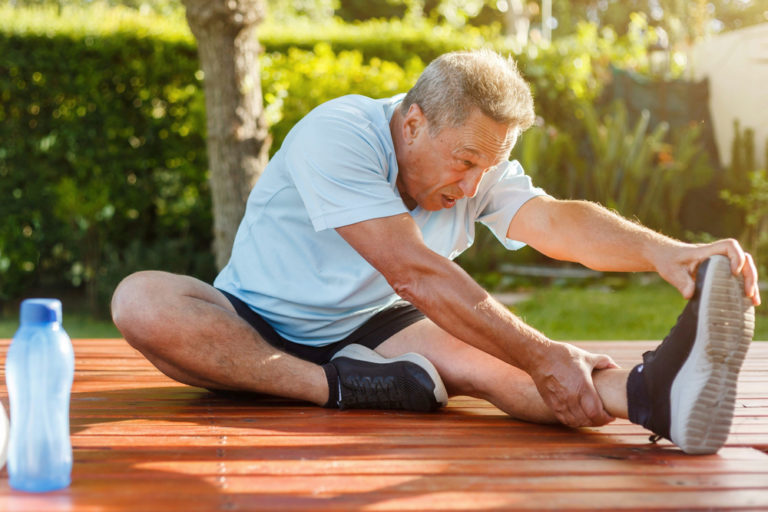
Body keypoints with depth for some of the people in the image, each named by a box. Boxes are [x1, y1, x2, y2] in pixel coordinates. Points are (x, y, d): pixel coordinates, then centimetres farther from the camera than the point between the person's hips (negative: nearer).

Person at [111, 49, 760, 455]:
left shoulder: (478, 169, -3)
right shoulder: (336, 135, -24)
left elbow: (555, 220, -22)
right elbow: (416, 274, -32)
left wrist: (662, 251, -41)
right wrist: (540, 357, -36)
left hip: (367, 331, 3)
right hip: (257, 327, -2)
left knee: (463, 352, -31)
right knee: (140, 300, -33)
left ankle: (651, 392, -55)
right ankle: (342, 389, -38)